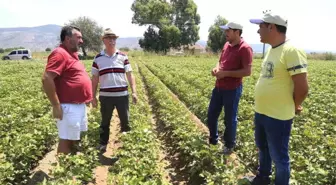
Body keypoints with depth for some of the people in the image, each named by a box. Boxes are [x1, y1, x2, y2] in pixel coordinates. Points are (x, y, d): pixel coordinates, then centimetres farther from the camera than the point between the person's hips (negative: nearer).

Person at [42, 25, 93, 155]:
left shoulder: (71, 54, 14)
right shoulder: (60, 54, -16)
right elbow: (46, 79, -24)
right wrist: (56, 105, -23)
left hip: (80, 105, 10)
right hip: (69, 107, -10)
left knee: (75, 140, 19)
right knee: (66, 141, -2)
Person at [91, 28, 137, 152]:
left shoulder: (123, 56, 3)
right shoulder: (98, 58, 3)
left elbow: (130, 75, 1)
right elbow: (94, 79, 7)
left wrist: (134, 92, -7)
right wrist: (93, 97, 5)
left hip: (122, 95, 0)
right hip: (105, 96, 0)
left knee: (125, 120, 7)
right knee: (105, 122, 11)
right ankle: (103, 144, 25)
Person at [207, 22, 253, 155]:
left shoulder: (245, 48, -15)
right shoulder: (226, 45, 9)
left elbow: (247, 71, -19)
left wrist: (226, 73, -20)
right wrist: (216, 68, -1)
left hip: (232, 90, -8)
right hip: (219, 87, 8)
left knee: (230, 119, 6)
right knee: (211, 114, 16)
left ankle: (230, 145, 26)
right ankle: (213, 140, 36)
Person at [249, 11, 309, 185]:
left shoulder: (292, 50, -21)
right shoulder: (271, 49, 7)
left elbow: (302, 87, -21)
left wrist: (293, 107, -4)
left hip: (278, 117, -9)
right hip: (260, 112, 9)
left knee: (279, 157, 8)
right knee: (263, 148, 25)